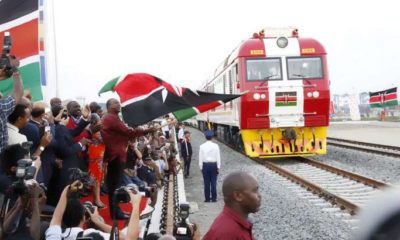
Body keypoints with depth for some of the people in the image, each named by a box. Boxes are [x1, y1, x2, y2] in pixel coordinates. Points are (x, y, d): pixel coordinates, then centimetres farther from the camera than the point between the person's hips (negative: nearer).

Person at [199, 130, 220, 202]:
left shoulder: (202, 146, -6)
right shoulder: (215, 146, -5)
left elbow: (200, 158, -2)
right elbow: (218, 157, -2)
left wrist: (201, 167, 5)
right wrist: (218, 167, 6)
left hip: (205, 165, 0)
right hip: (214, 165, 0)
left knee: (206, 182, 4)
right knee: (213, 182, 4)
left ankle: (207, 198, 6)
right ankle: (214, 198, 6)